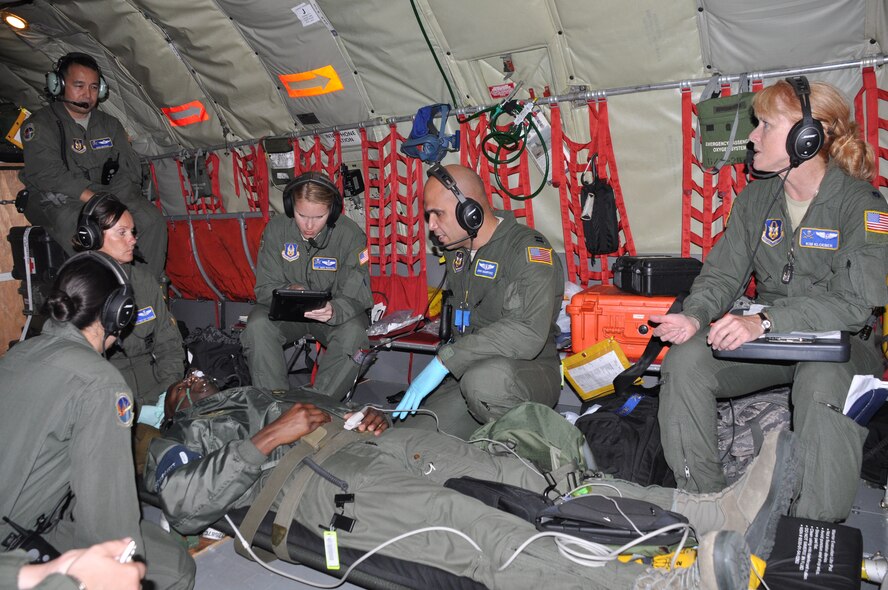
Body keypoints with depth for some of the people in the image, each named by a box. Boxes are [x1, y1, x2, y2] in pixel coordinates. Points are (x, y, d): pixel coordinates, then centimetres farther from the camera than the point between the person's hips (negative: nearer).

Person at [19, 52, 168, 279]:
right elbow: (49, 175, -13)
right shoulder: (40, 126, 1)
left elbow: (130, 169, 9)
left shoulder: (110, 124, 17)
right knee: (77, 224, -39)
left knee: (151, 219, -23)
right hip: (56, 200, -4)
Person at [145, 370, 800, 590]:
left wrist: (365, 415, 8)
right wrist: (269, 438, -9)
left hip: (363, 440, 7)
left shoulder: (253, 393, 38)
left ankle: (721, 513, -23)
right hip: (311, 480, -6)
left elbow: (327, 405, 31)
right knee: (477, 529, -30)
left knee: (519, 474, -14)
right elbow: (188, 504, -3)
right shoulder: (176, 442, 19)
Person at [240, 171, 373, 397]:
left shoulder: (350, 234, -15)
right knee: (257, 326, -28)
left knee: (353, 332, -33)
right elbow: (265, 288, -8)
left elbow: (356, 296, -18)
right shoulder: (276, 229, -10)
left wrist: (333, 311, -41)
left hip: (334, 313, -1)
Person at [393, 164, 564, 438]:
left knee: (484, 379, -40)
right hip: (465, 376, 7)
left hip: (529, 372, -7)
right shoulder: (456, 250, 11)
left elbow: (527, 334, -32)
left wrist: (444, 361, -31)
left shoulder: (529, 250, -17)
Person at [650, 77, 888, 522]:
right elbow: (723, 274, 4)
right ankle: (701, 505, -15)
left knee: (824, 387, -39)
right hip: (769, 337, 4)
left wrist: (766, 322, -33)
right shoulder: (755, 198, 6)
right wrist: (695, 315, -19)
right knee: (685, 359, -23)